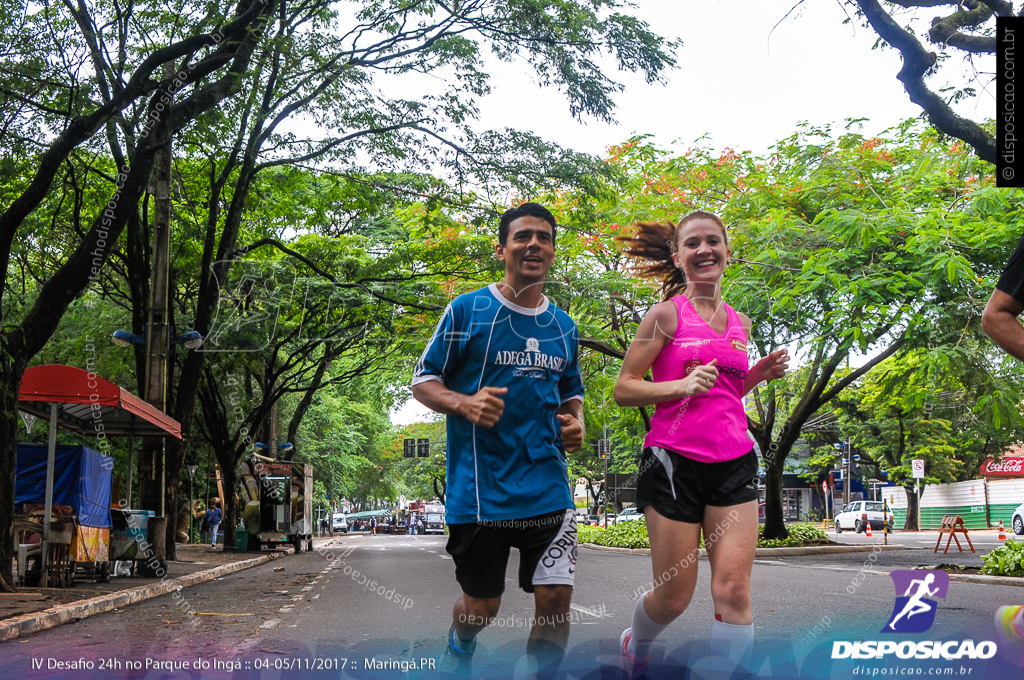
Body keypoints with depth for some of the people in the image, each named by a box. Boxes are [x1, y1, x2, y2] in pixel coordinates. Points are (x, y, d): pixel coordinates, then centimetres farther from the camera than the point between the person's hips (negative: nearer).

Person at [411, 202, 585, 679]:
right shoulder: (467, 310, -3)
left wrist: (576, 425, 2)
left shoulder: (563, 326, 12)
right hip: (479, 491, -3)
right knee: (482, 606, 10)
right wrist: (466, 404, -19)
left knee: (557, 597, -5)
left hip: (548, 490, 3)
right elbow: (423, 382, 0)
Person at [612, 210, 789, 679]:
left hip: (733, 463, 4)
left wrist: (758, 375, 6)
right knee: (673, 597, 5)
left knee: (733, 591, -8)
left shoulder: (739, 323, 14)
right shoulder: (667, 314, -2)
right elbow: (624, 390, -4)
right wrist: (682, 385, -19)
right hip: (674, 460, -4)